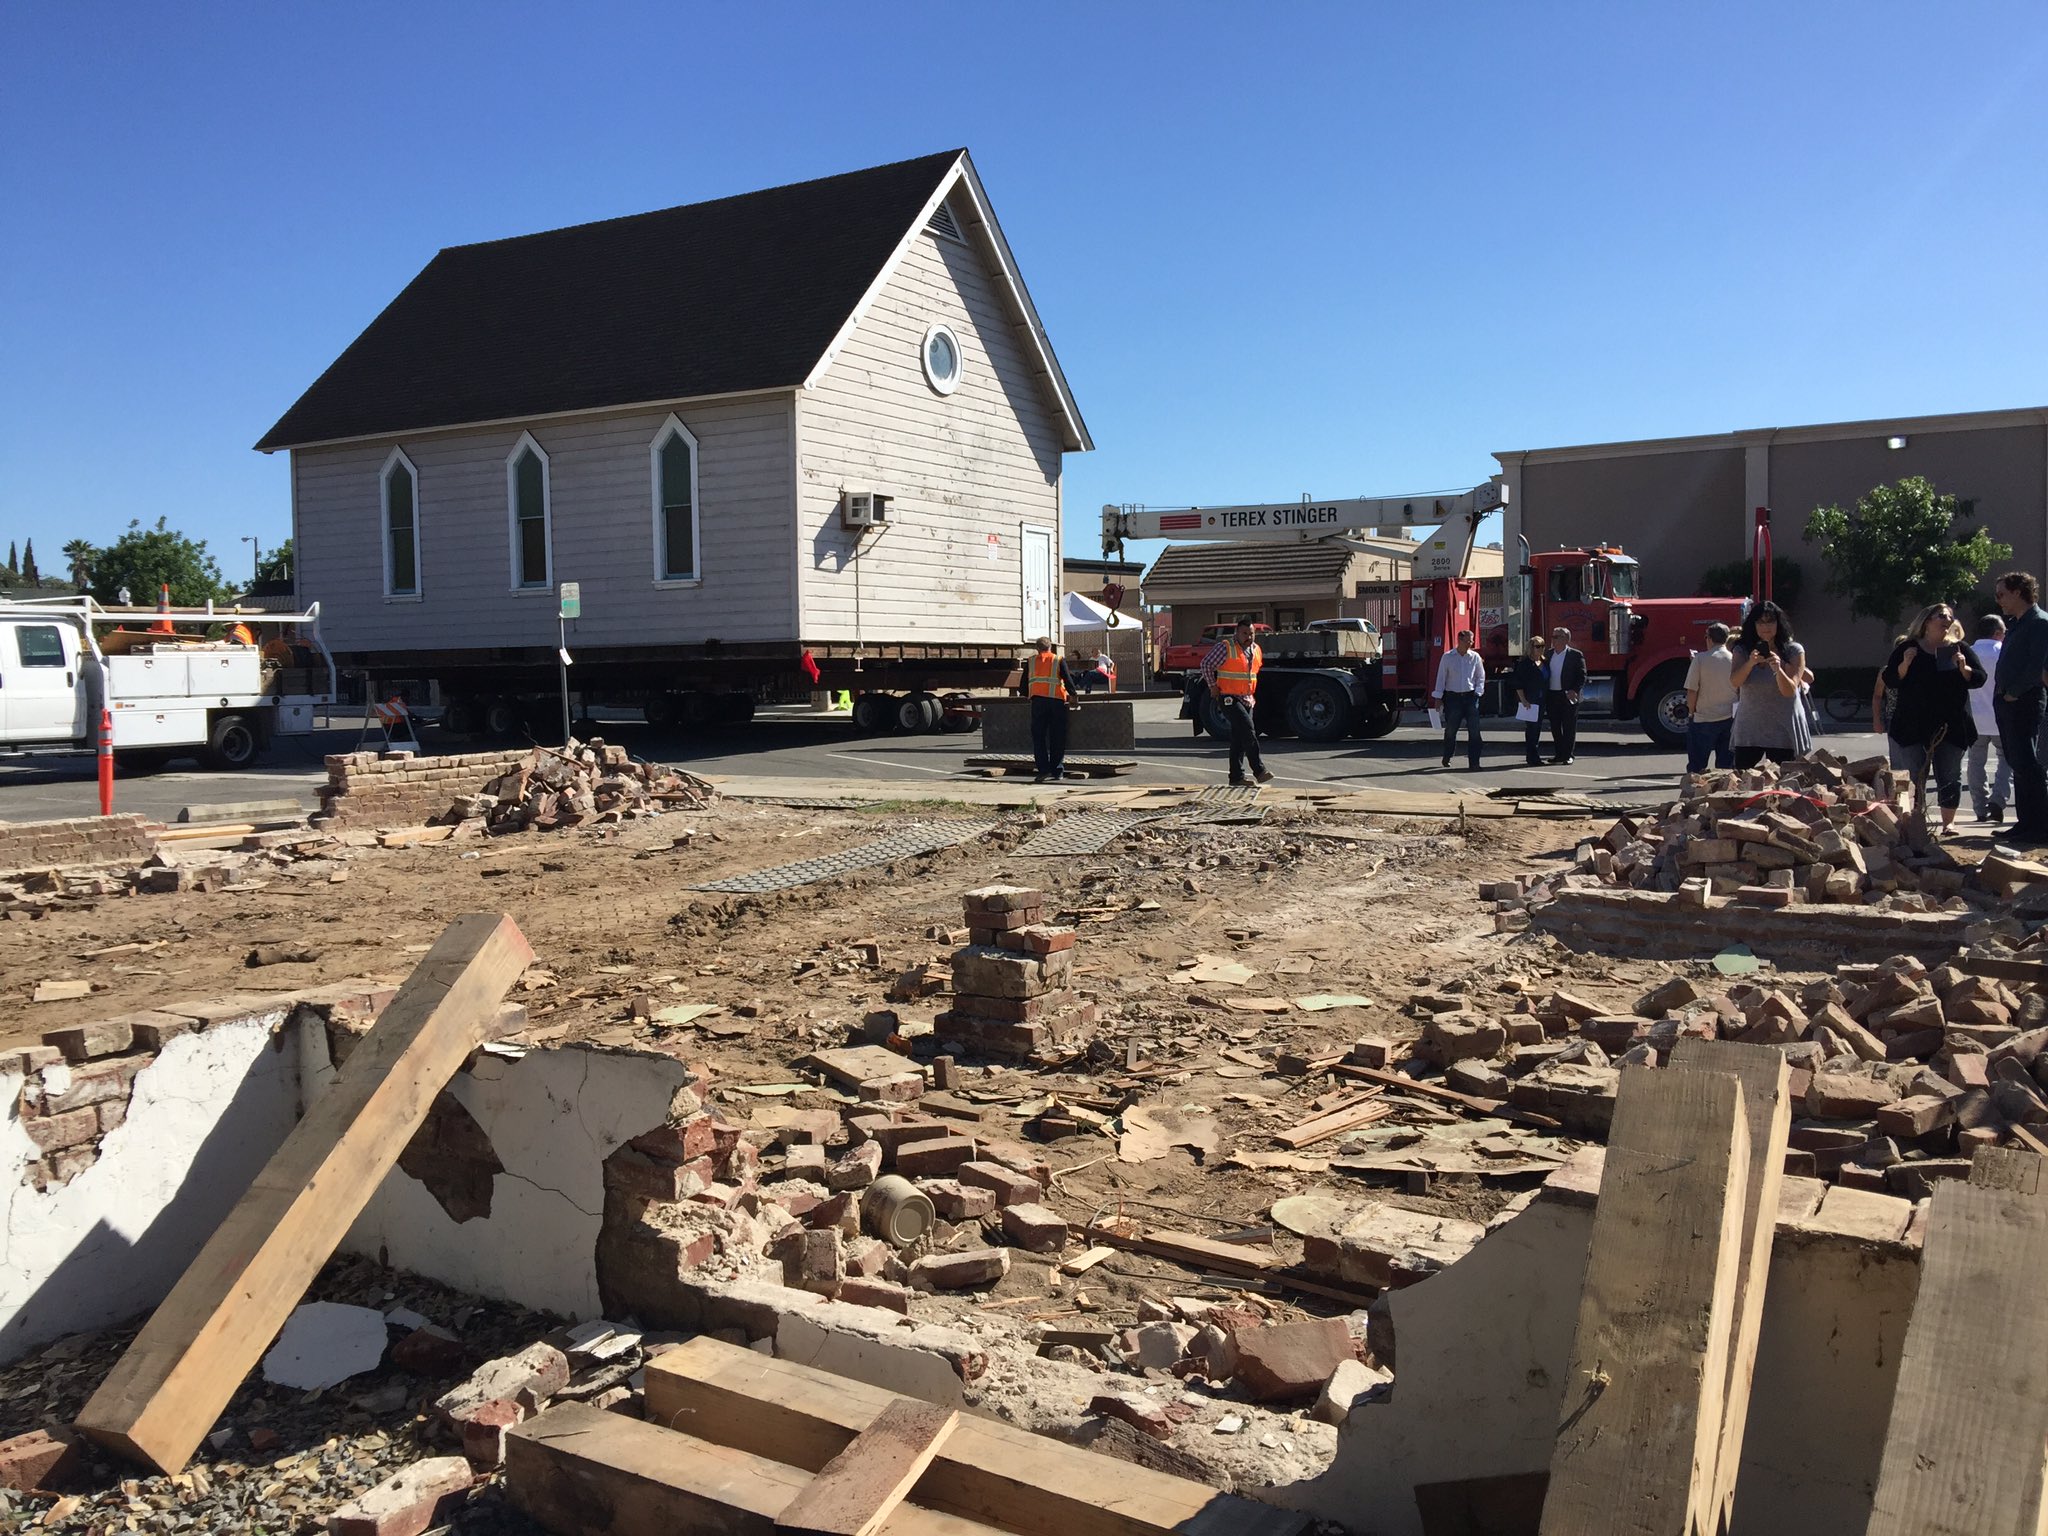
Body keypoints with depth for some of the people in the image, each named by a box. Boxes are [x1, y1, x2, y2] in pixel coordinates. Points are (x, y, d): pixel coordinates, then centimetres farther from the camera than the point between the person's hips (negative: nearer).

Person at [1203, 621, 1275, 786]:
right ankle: (1259, 771, -23)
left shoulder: (1256, 649, 11)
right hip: (1230, 699, -7)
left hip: (1247, 699, 7)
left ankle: (1236, 776, 13)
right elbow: (1206, 664, -10)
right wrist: (1213, 686, -7)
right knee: (1248, 729, -21)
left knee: (1239, 739, 9)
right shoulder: (1225, 648, -11)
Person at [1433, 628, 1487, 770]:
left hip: (1470, 696, 1)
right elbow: (1441, 677, 1)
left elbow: (1481, 676, 12)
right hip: (1452, 697, -1)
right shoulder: (1447, 657, -1)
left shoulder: (1475, 657, 4)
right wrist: (1438, 698, -1)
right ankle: (1446, 758, 29)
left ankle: (1474, 762, -5)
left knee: (1474, 729, -7)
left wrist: (1478, 692, -1)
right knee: (1450, 730, 7)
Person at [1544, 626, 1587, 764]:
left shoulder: (1576, 655, -4)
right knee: (1555, 727, 10)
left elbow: (1582, 676, -5)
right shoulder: (1548, 654, 10)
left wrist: (1574, 691, -18)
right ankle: (1559, 754, 19)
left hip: (1568, 696, -5)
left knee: (1569, 727, 0)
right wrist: (1544, 697, 4)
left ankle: (1568, 755, 5)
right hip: (1551, 696, 5)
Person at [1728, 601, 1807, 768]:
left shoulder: (1793, 651, -1)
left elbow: (1790, 691, -10)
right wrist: (1750, 663, -31)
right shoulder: (1743, 650, 4)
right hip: (1749, 730, 2)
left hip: (1782, 731, -1)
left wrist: (1778, 669, -29)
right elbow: (1734, 681, -12)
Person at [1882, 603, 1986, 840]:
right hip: (1914, 726, -1)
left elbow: (1979, 679, 4)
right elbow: (1890, 679, 0)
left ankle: (1948, 821, 16)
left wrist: (1963, 668, -14)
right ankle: (1917, 823, 4)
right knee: (1915, 777, -1)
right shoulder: (1907, 649, 4)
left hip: (1951, 726, 1)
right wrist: (1905, 664, -17)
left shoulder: (1959, 649, 8)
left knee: (1949, 776, 4)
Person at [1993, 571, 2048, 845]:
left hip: (2024, 701, -9)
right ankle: (2025, 823, 18)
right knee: (2017, 764, 12)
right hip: (2005, 701, 10)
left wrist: (2013, 693, -16)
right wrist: (2001, 694, 10)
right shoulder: (2015, 624, 18)